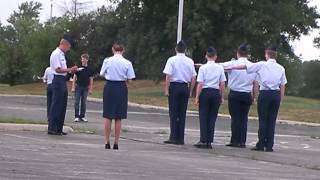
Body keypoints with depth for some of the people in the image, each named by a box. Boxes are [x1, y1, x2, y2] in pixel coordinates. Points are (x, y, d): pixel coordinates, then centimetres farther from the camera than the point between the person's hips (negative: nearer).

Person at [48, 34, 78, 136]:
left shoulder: (61, 54, 18)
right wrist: (70, 70, -20)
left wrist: (71, 70, 7)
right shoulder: (56, 54, -13)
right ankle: (52, 128, -3)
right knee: (56, 105, -7)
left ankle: (58, 128, 17)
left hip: (63, 81, 10)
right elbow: (58, 69, -19)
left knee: (62, 105, 12)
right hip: (58, 80, -10)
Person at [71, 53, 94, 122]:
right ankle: (76, 116, 1)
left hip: (85, 88, 2)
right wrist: (73, 87, -5)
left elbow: (91, 79, 6)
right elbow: (74, 77, 0)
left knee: (84, 103, 6)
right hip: (78, 87, -2)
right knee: (77, 102, -3)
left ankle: (82, 116, 13)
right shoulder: (78, 68, -3)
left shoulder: (89, 69, 2)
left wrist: (90, 89, 2)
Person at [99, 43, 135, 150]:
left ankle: (107, 142, 9)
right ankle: (116, 143, 7)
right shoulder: (127, 63, -5)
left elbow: (102, 74, 2)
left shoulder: (107, 61, -5)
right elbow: (130, 78, -4)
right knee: (118, 118, 6)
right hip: (121, 88, 0)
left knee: (108, 116, 7)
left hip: (109, 87, 0)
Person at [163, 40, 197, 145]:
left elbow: (168, 76, -11)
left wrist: (166, 89, -6)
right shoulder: (190, 61, 4)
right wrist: (190, 91, 13)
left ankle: (173, 137, -3)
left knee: (173, 113, 0)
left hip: (174, 86, -3)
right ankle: (181, 138, 9)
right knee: (182, 113, 8)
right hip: (185, 87, 3)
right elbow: (193, 78, 5)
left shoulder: (172, 60, -6)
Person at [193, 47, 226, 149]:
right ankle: (209, 141, 7)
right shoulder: (220, 68, 1)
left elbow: (200, 84, -8)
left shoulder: (203, 68, -6)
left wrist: (197, 97, -2)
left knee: (203, 117, 3)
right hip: (216, 93, 3)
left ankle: (203, 140, -1)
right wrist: (222, 97, 11)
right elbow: (222, 84, 3)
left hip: (205, 92, -3)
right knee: (212, 117, 7)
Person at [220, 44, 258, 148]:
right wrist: (254, 97, 15)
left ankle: (235, 141, 1)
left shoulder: (233, 64, -6)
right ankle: (242, 141, 5)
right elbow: (255, 84, 4)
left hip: (234, 94, -3)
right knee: (244, 118, 7)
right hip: (247, 95, 3)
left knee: (235, 117, 1)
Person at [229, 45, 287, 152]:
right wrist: (281, 99, 14)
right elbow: (283, 85, 8)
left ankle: (261, 145, 2)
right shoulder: (281, 68, 8)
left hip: (265, 93, -3)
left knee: (263, 120, 2)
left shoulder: (261, 65, -2)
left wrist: (232, 67, 13)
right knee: (272, 120, 5)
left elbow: (245, 66, 1)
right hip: (276, 94, 3)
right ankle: (269, 146, 6)